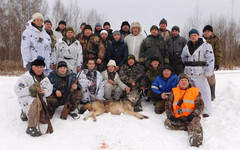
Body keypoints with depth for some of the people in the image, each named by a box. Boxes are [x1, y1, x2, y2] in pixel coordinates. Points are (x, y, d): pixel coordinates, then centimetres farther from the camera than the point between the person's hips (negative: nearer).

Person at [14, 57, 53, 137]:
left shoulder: (44, 78, 8)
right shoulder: (26, 77, -11)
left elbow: (49, 89, 0)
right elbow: (17, 90, -17)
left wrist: (44, 92, -23)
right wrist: (29, 89, -31)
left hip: (40, 99, 7)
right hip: (26, 99, -7)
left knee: (44, 120, 6)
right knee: (36, 102, -41)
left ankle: (26, 113, 31)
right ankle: (31, 127, -29)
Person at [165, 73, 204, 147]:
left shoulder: (195, 91, 17)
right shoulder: (174, 92, 19)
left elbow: (200, 105, 8)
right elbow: (168, 105, 13)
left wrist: (194, 114, -13)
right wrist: (171, 116, -7)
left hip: (191, 117, -2)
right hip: (178, 118, 2)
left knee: (195, 123, -36)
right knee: (167, 122, -27)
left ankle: (195, 140, -60)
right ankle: (189, 127, -25)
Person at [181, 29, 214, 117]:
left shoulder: (206, 46, -4)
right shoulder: (186, 47, 13)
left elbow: (210, 59, -10)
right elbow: (183, 58, 27)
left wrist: (208, 72, -14)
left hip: (200, 73, -5)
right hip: (188, 73, 6)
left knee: (203, 91, -8)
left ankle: (206, 111, 2)